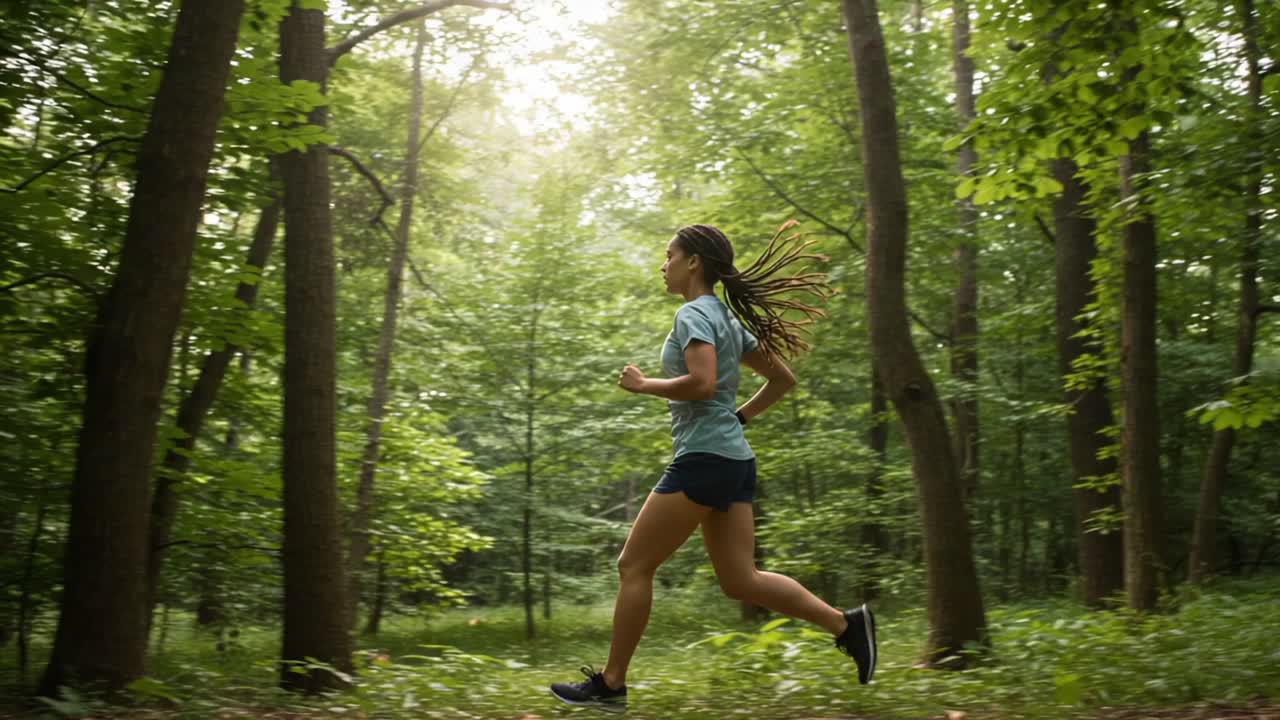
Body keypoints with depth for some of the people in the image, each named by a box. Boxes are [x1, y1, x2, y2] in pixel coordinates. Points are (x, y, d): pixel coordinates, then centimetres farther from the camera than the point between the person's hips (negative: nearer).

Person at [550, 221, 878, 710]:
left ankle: (611, 683, 5)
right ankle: (847, 623, -2)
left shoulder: (694, 314, -9)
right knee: (741, 581, 6)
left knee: (634, 566, -1)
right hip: (734, 459, 9)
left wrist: (643, 385, -11)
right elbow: (783, 379, 21)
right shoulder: (728, 319, 18)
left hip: (704, 458, -9)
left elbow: (702, 383, -24)